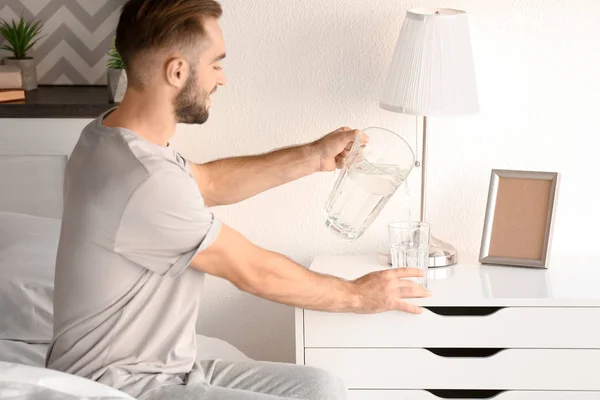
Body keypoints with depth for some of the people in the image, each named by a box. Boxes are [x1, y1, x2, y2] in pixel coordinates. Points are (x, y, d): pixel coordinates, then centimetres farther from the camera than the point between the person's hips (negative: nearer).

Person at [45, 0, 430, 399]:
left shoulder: (113, 134, 2)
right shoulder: (146, 183, -27)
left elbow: (207, 183, 20)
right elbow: (253, 271, -16)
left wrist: (313, 157, 16)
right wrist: (357, 296, -2)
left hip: (164, 366, 9)